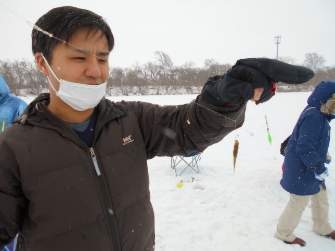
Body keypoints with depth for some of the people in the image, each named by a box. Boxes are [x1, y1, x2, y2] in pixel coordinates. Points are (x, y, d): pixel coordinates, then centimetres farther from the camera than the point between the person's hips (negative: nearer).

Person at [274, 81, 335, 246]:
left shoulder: (318, 114, 6)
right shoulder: (314, 117, -27)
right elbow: (304, 148, -31)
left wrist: (321, 157, 16)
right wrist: (318, 168, -24)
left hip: (310, 167, 10)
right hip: (302, 169, -10)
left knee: (321, 198, 24)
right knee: (299, 202, 5)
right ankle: (284, 233, 25)